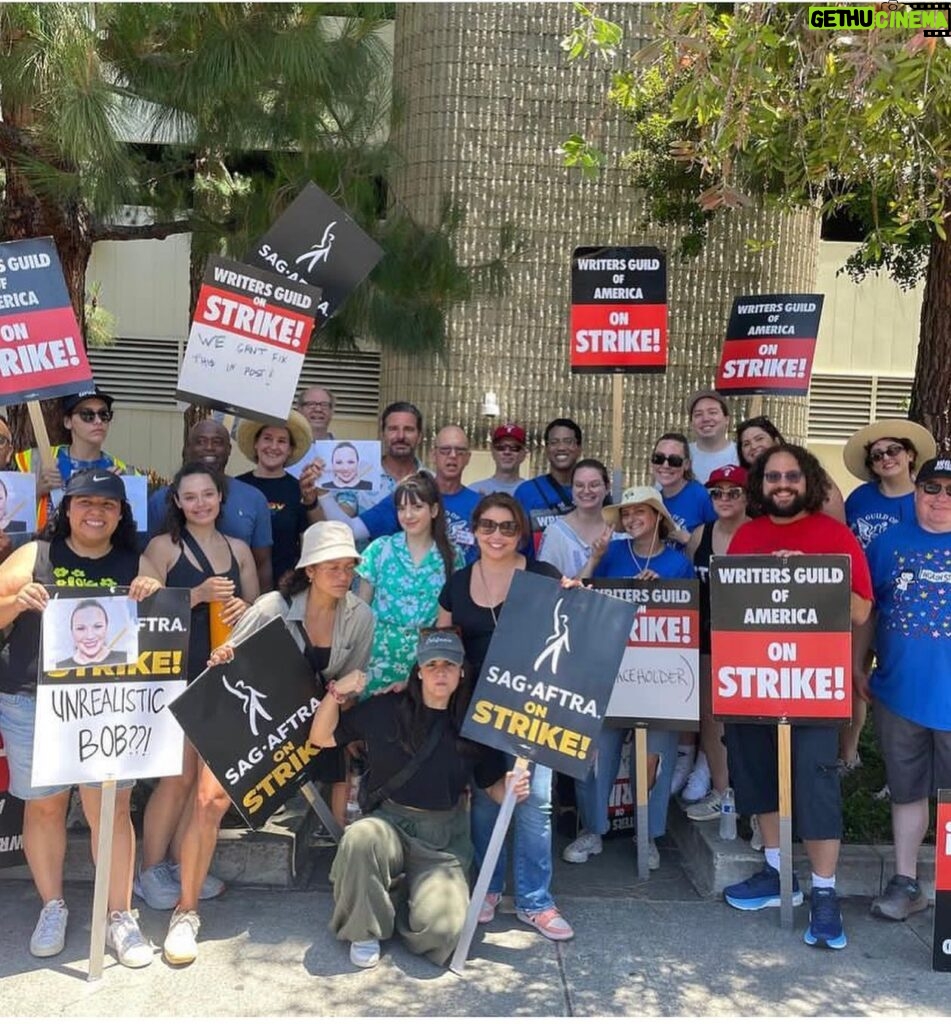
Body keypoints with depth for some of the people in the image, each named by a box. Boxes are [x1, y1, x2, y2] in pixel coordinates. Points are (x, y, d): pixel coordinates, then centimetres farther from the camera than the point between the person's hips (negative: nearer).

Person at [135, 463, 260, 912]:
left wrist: (244, 609, -7)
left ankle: (179, 864, 23)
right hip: (177, 673, -5)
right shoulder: (163, 546, -2)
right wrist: (199, 594, -21)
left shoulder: (238, 549, 10)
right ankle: (150, 871, 13)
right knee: (180, 775, -4)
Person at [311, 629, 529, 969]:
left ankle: (399, 900, 13)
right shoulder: (387, 709, -1)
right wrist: (337, 694, -14)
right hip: (392, 821, 0)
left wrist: (513, 788, -14)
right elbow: (321, 738, 3)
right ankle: (364, 930, -8)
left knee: (440, 927, -23)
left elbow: (492, 785, 9)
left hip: (445, 837, 0)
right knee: (359, 839, -36)